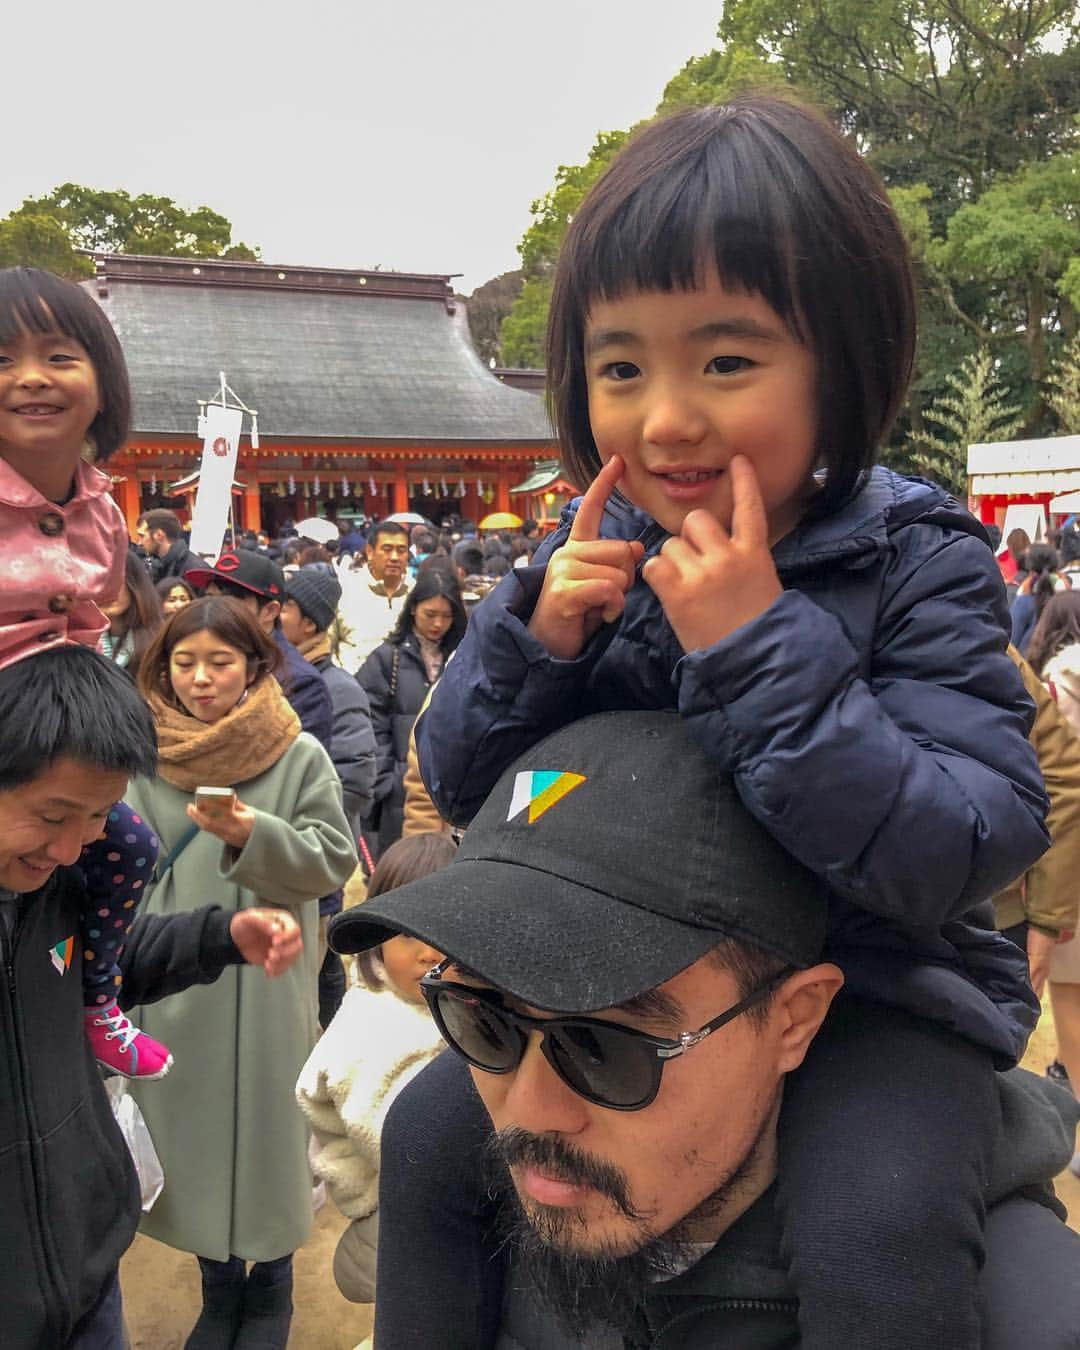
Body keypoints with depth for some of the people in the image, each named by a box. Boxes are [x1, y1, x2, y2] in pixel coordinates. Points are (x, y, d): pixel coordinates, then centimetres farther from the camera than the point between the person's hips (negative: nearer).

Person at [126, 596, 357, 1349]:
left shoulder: (300, 754, -7)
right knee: (192, 1122, 13)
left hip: (265, 974, -2)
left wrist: (254, 836, -22)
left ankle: (271, 1285, 31)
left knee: (265, 1122, 8)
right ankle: (218, 1284, 34)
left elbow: (334, 861, -9)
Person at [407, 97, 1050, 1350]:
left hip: (873, 983, -3)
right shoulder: (597, 551, -5)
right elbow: (462, 788, -1)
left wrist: (759, 647, -34)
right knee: (433, 1128, 0)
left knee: (870, 1242, -27)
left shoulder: (917, 565, -17)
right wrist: (536, 635, -21)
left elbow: (964, 859, -26)